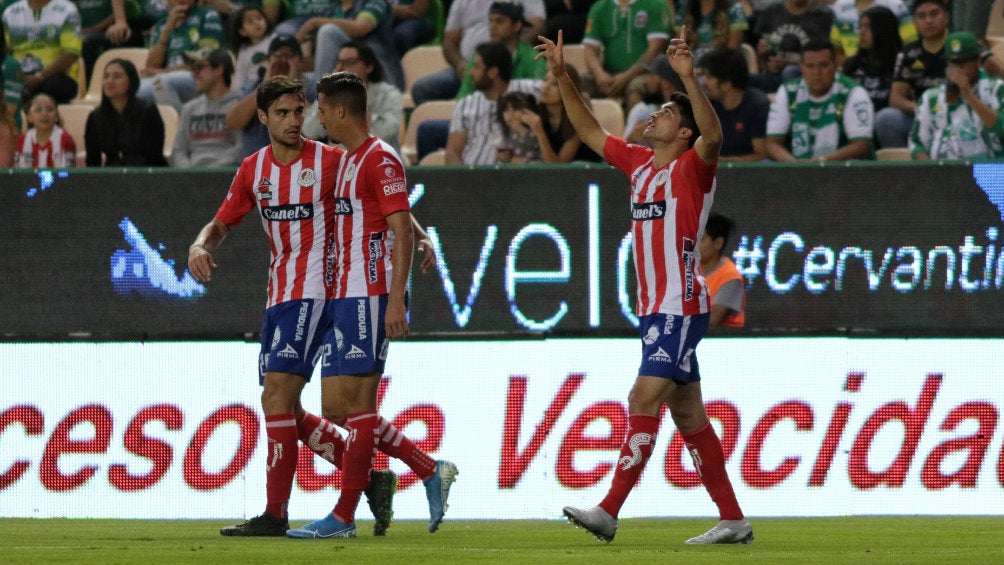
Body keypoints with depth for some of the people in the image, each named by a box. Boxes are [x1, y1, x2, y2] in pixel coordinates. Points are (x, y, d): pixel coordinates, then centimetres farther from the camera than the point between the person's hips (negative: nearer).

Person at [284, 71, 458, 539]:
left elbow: (403, 232, -14)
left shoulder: (381, 159, -9)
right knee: (335, 407, 6)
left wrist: (395, 299, -21)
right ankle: (431, 472, 13)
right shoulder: (344, 161, 19)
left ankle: (343, 517, -5)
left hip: (369, 296, -10)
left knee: (356, 403, -7)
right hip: (339, 298, 10)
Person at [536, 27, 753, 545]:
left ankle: (609, 511, -17)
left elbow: (712, 136, -29)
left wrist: (688, 77, -40)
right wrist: (562, 78, 15)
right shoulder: (638, 163, 14)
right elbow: (589, 130, 23)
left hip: (681, 309, -9)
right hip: (653, 309, 9)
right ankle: (733, 521, 12)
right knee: (687, 415, 8)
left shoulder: (692, 168, -7)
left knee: (644, 400, -14)